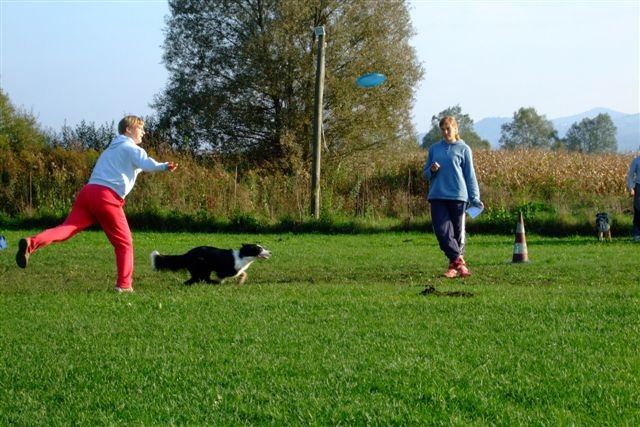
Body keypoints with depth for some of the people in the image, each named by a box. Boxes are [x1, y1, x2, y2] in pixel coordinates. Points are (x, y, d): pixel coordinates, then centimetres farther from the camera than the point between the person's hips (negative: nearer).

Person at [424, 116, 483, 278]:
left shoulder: (463, 149, 5)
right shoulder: (434, 149, 13)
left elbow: (470, 175, 4)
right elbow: (426, 173, 18)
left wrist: (475, 198, -4)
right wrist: (432, 170, -7)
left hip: (458, 196, -2)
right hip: (437, 197, 2)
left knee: (458, 232, 2)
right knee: (442, 231, -11)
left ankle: (454, 264, 11)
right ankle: (459, 261, -11)